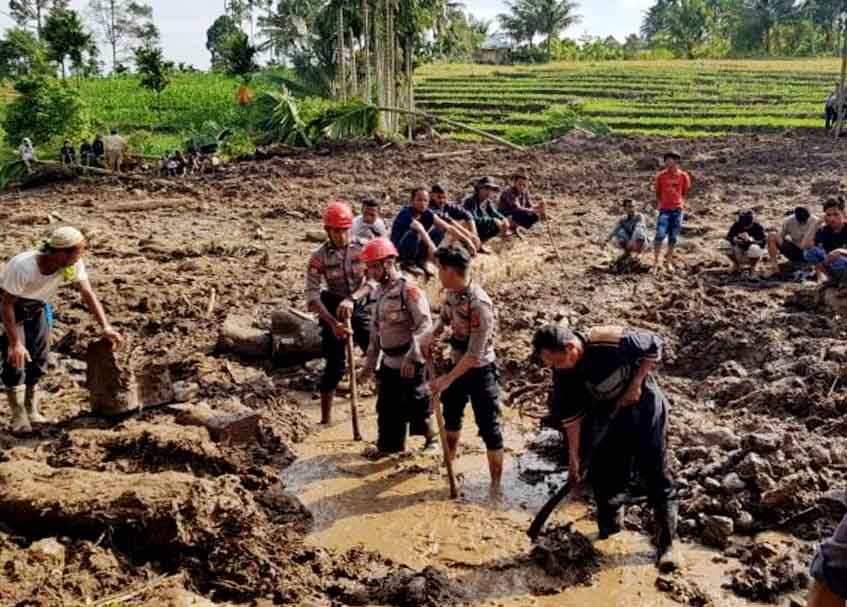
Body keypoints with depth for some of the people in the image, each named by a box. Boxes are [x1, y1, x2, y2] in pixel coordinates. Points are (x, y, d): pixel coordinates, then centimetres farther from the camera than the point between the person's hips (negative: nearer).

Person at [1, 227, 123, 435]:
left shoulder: (74, 264, -24)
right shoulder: (21, 266, -37)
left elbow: (88, 294, -18)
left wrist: (106, 327, -27)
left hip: (37, 308, 5)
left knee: (38, 361, 7)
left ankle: (32, 412, 21)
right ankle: (19, 416, 2)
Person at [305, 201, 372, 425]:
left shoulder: (363, 248, -10)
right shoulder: (318, 257, -13)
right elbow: (312, 296, -15)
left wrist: (352, 299, -31)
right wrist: (332, 322, -24)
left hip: (361, 307, 2)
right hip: (333, 310, -2)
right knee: (335, 365, -4)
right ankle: (325, 419, 8)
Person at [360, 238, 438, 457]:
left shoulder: (409, 290, -16)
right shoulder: (379, 292, 10)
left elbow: (425, 325, -21)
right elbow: (375, 332, 17)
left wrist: (411, 356, -26)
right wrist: (369, 364, 18)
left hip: (410, 363, -8)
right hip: (389, 362, 8)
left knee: (417, 404, 4)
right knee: (387, 406, 12)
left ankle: (432, 438, 25)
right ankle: (389, 445, 25)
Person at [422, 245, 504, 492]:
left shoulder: (479, 304, -31)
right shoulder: (451, 293, -6)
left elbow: (475, 354, -28)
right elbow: (444, 317, 16)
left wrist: (447, 379, -22)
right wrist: (431, 335, -4)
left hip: (480, 371, -9)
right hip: (457, 364, 9)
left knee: (488, 428, 1)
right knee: (451, 415, 26)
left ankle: (496, 485, 13)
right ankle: (448, 463, 49)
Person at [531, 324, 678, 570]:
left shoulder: (610, 341, -33)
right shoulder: (562, 371, -16)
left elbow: (653, 346, -17)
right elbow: (570, 413, -6)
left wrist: (636, 384, -21)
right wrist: (573, 456, -5)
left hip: (643, 406, -5)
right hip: (607, 415, 5)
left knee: (657, 476, -2)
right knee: (602, 474, 8)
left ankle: (666, 544, 5)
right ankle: (610, 525, 32)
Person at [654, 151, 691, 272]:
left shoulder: (683, 176, 0)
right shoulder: (661, 176, -1)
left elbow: (685, 192, 13)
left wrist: (681, 202, 5)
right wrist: (659, 204, 4)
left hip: (677, 210, 1)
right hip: (664, 209, -1)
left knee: (673, 237, 6)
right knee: (660, 235, -13)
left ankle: (669, 261, 18)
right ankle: (655, 262, -8)